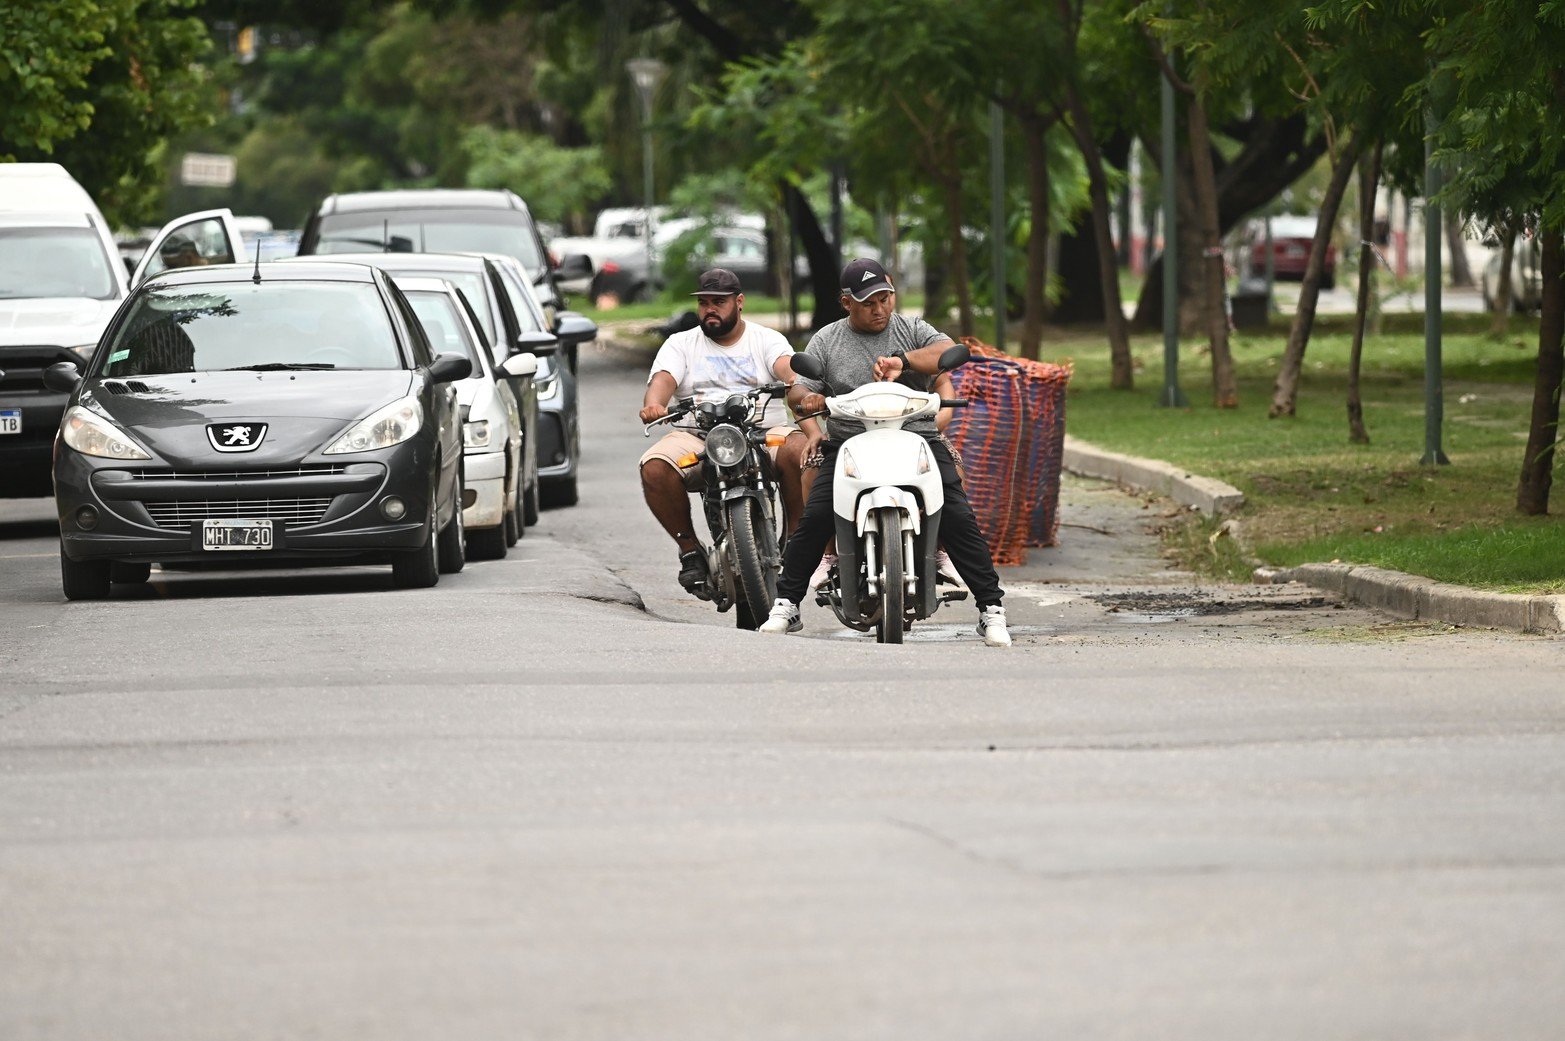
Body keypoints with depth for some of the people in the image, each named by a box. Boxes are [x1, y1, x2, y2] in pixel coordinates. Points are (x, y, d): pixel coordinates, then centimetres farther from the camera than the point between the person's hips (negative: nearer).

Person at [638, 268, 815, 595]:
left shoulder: (767, 340, 13)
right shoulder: (680, 344, 16)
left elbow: (789, 372, -8)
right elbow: (662, 380, -4)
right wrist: (653, 406, -29)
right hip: (697, 436, 1)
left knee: (798, 450, -34)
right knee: (655, 467, -30)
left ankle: (792, 540, -14)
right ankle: (689, 548, -8)